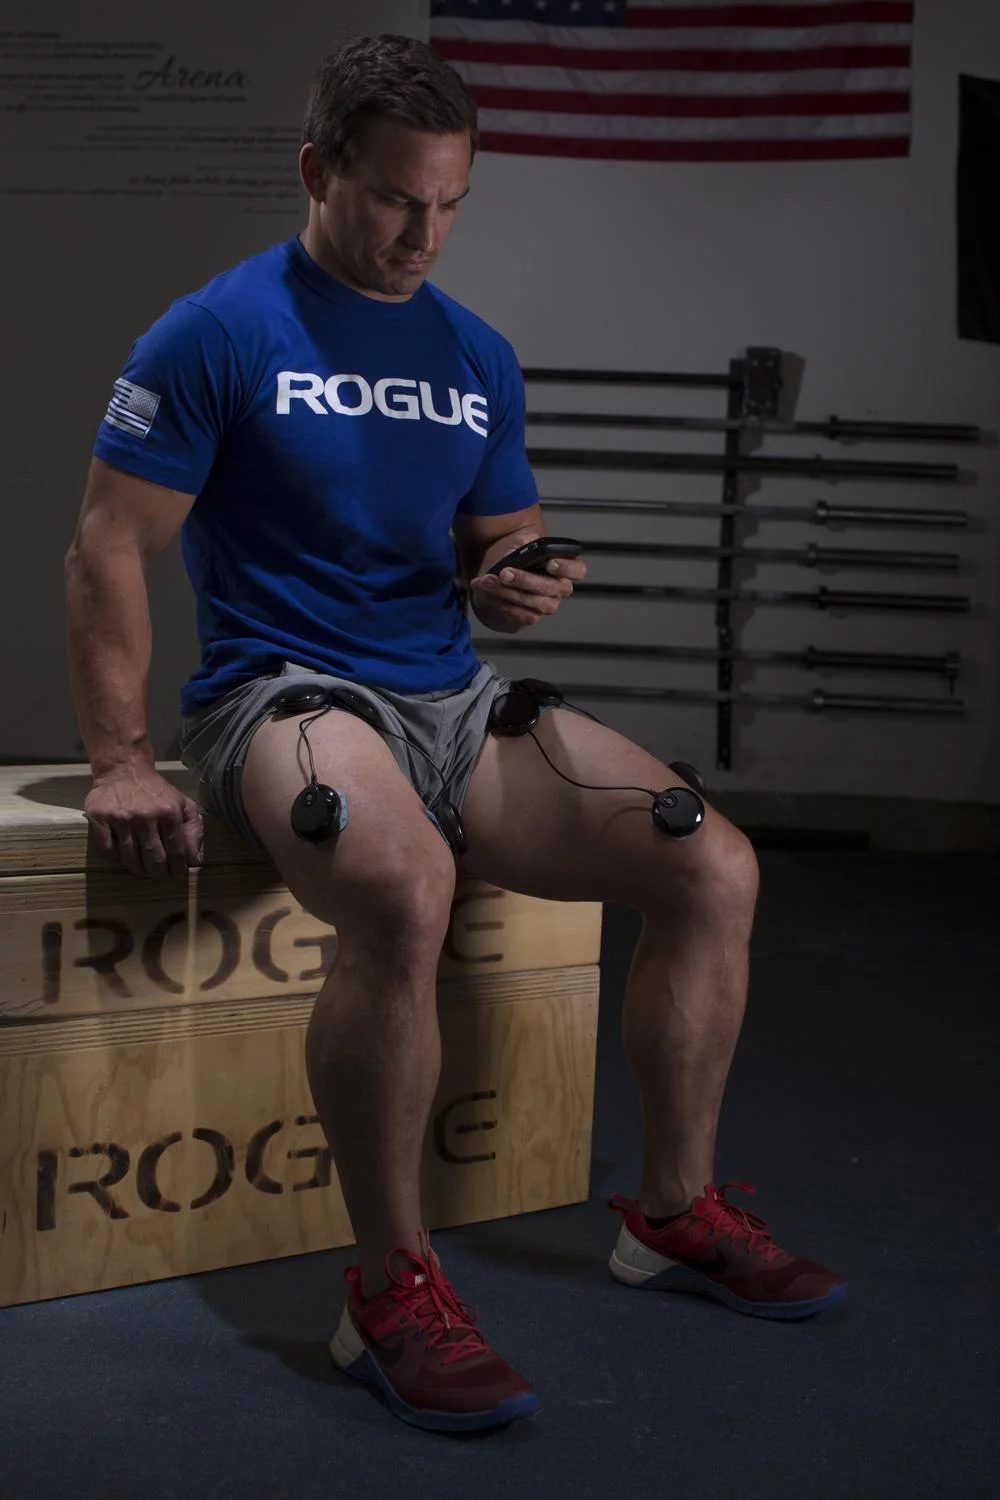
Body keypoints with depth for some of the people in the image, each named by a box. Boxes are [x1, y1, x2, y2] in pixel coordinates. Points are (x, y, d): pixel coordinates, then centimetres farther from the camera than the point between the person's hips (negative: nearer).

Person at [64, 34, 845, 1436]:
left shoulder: (479, 357, 14)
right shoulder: (220, 333, -3)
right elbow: (108, 549, -5)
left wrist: (526, 585, -5)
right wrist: (122, 761, -13)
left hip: (456, 697, 6)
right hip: (287, 691, -6)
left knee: (715, 869, -9)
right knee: (406, 892, -39)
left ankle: (675, 1212, 9)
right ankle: (393, 1287, -22)